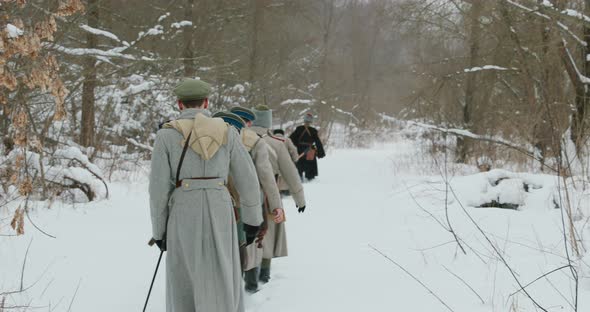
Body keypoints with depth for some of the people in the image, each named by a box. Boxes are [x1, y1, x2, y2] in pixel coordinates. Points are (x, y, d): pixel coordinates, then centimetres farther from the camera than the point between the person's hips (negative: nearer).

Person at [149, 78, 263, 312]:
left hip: (183, 215, -1)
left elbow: (159, 186, -4)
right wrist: (253, 217, 16)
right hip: (219, 213, 1)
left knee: (184, 284, 11)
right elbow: (247, 178, 5)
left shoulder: (167, 135, -2)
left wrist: (159, 229, 6)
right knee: (222, 283, 8)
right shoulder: (227, 132, 3)